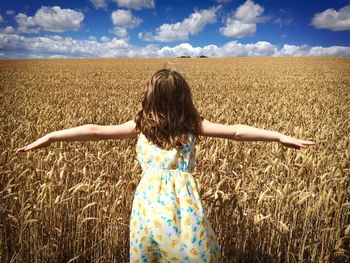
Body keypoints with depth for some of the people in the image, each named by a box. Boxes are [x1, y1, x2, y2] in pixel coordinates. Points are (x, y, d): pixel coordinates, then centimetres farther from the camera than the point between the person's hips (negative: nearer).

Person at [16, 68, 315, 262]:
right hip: (184, 201, -1)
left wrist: (49, 137, 10)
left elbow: (94, 131, 2)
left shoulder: (140, 125, 0)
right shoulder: (193, 124, -2)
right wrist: (280, 136, 0)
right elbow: (236, 131, -5)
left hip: (148, 200, 1)